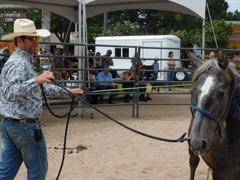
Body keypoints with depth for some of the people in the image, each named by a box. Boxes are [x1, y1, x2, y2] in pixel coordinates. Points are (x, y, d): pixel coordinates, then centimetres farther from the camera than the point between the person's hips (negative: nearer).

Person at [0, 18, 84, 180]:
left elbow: (42, 87, 25)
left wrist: (68, 92, 25)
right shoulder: (19, 63, -17)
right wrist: (36, 80, -45)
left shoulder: (22, 61, 16)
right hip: (24, 124, -9)